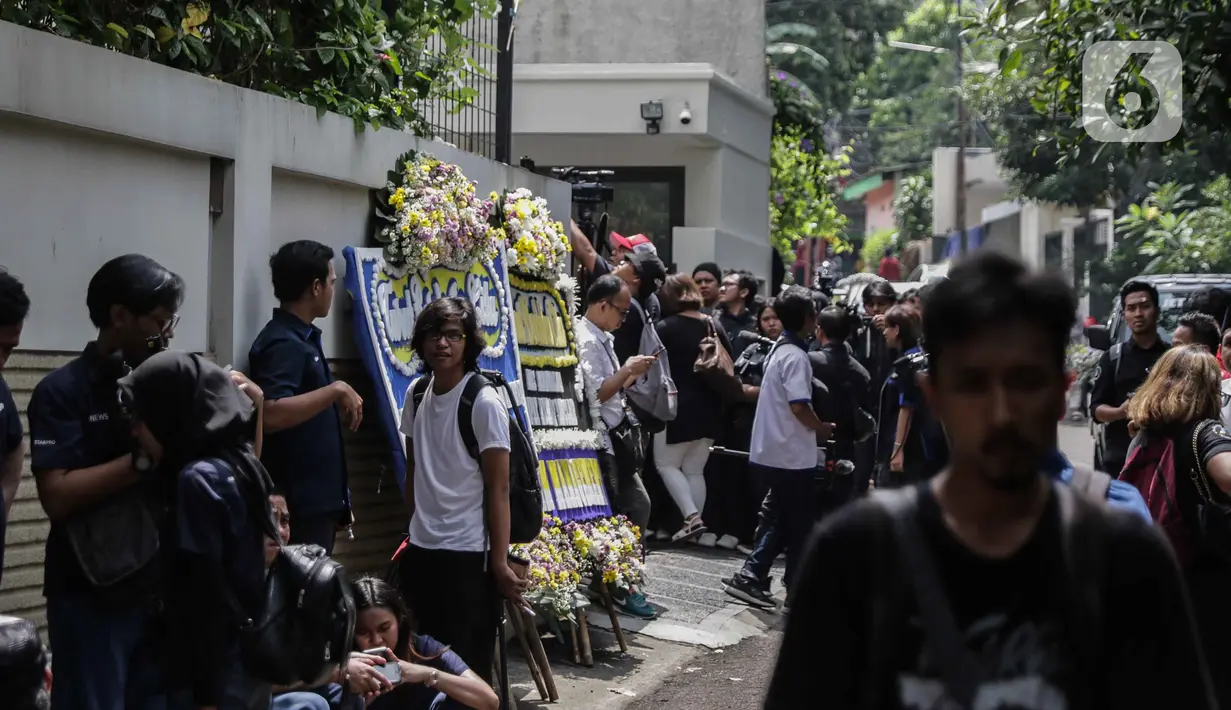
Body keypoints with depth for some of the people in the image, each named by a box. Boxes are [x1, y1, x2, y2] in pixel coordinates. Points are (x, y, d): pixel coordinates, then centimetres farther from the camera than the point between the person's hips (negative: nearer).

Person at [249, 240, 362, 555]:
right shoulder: (283, 343, -17)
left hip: (318, 498, 10)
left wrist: (340, 400, 15)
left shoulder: (302, 337, 14)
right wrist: (336, 390, -26)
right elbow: (271, 415, -32)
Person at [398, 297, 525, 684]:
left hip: (467, 553, -6)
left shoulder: (484, 403, -13)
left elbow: (498, 489, -13)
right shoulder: (416, 395, 6)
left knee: (466, 666, -1)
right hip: (420, 549, 6)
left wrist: (499, 562, -15)